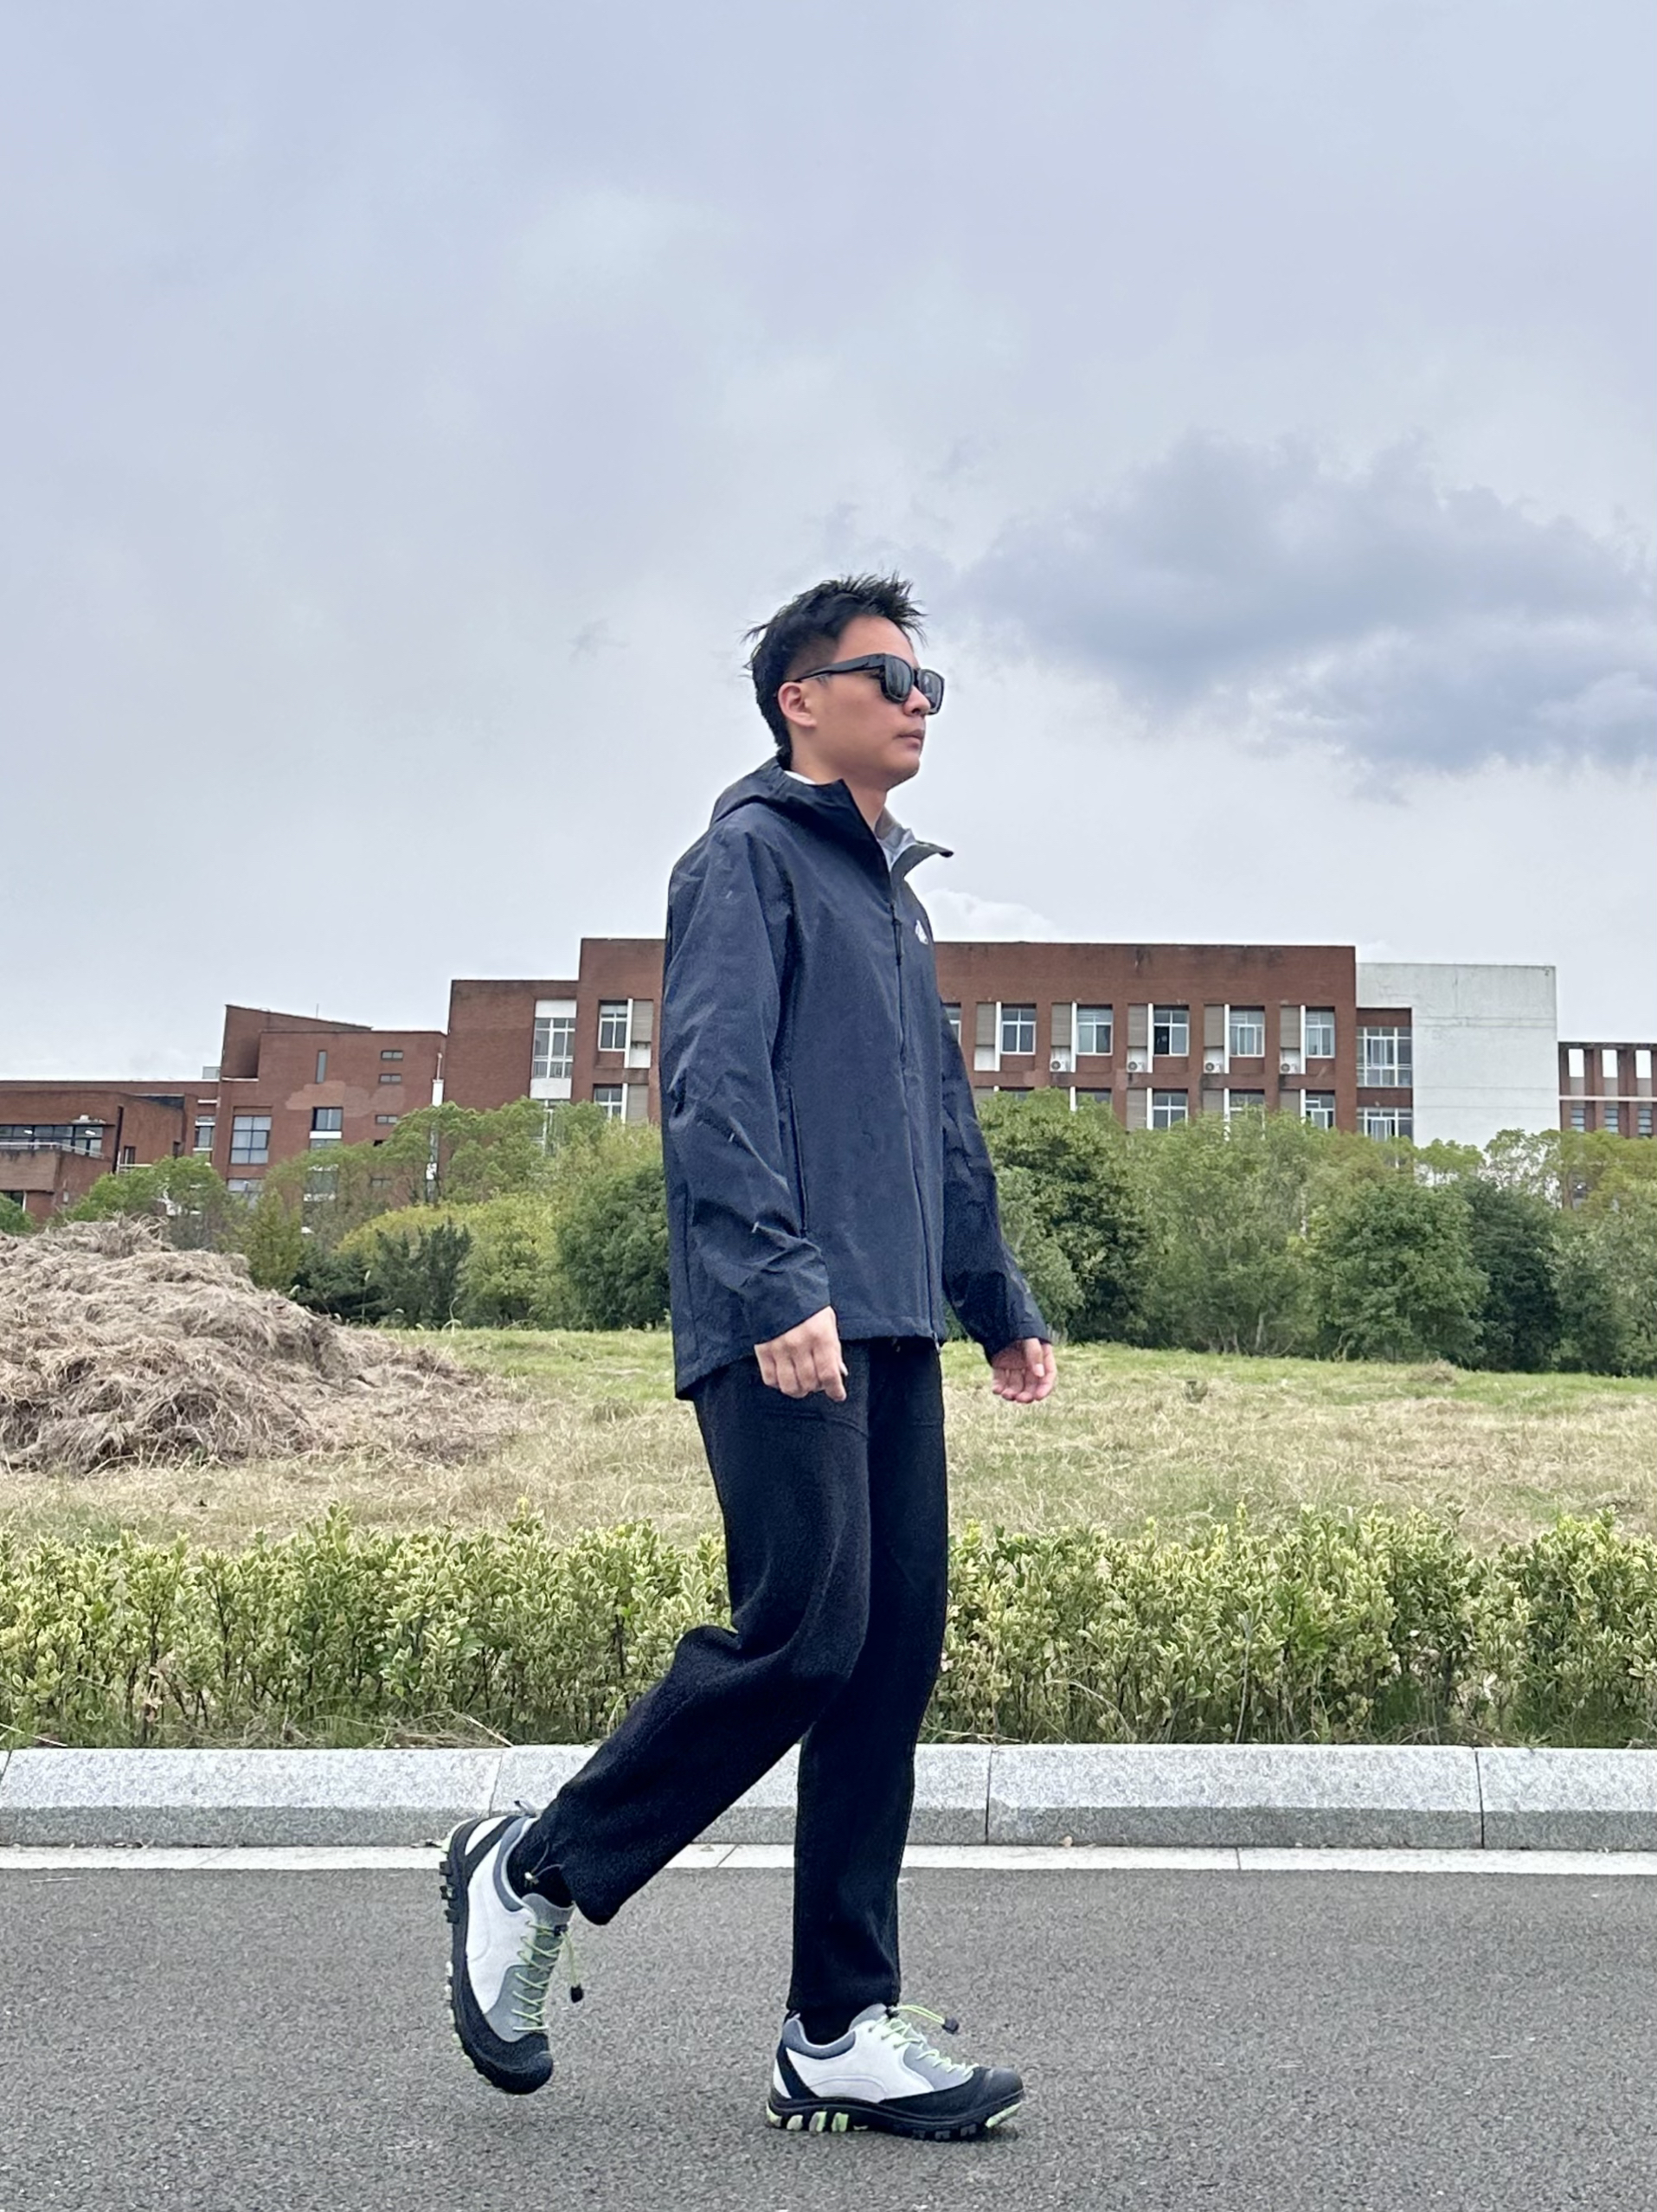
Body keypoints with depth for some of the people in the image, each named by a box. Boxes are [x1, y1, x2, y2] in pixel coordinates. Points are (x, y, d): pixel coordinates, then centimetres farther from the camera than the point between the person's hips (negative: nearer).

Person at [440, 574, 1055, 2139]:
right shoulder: (749, 855, 1)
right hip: (783, 1333, -8)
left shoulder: (894, 891, 27)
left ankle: (842, 2033, 12)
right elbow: (714, 1084, -13)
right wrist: (777, 1282, -24)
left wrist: (999, 1301, 26)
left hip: (890, 1332, 9)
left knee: (894, 1660, 4)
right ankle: (535, 1871, 9)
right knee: (802, 1635, -12)